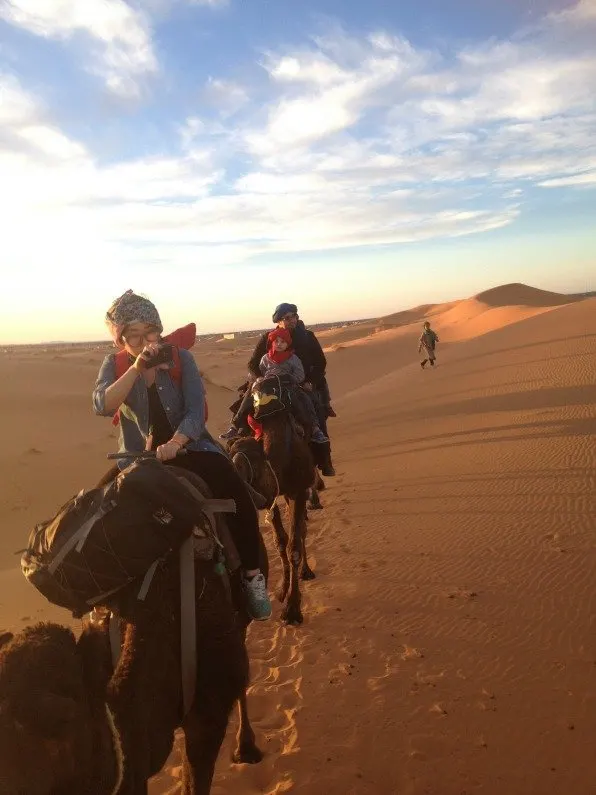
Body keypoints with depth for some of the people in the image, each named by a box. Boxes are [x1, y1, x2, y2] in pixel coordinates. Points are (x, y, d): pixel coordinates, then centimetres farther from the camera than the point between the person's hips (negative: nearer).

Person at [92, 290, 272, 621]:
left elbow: (196, 411, -13)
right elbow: (103, 406, -21)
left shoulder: (181, 358, -4)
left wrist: (175, 443, -31)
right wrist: (137, 367, -31)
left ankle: (252, 575, -11)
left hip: (189, 447, -1)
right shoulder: (115, 366, -1)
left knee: (237, 493, -26)